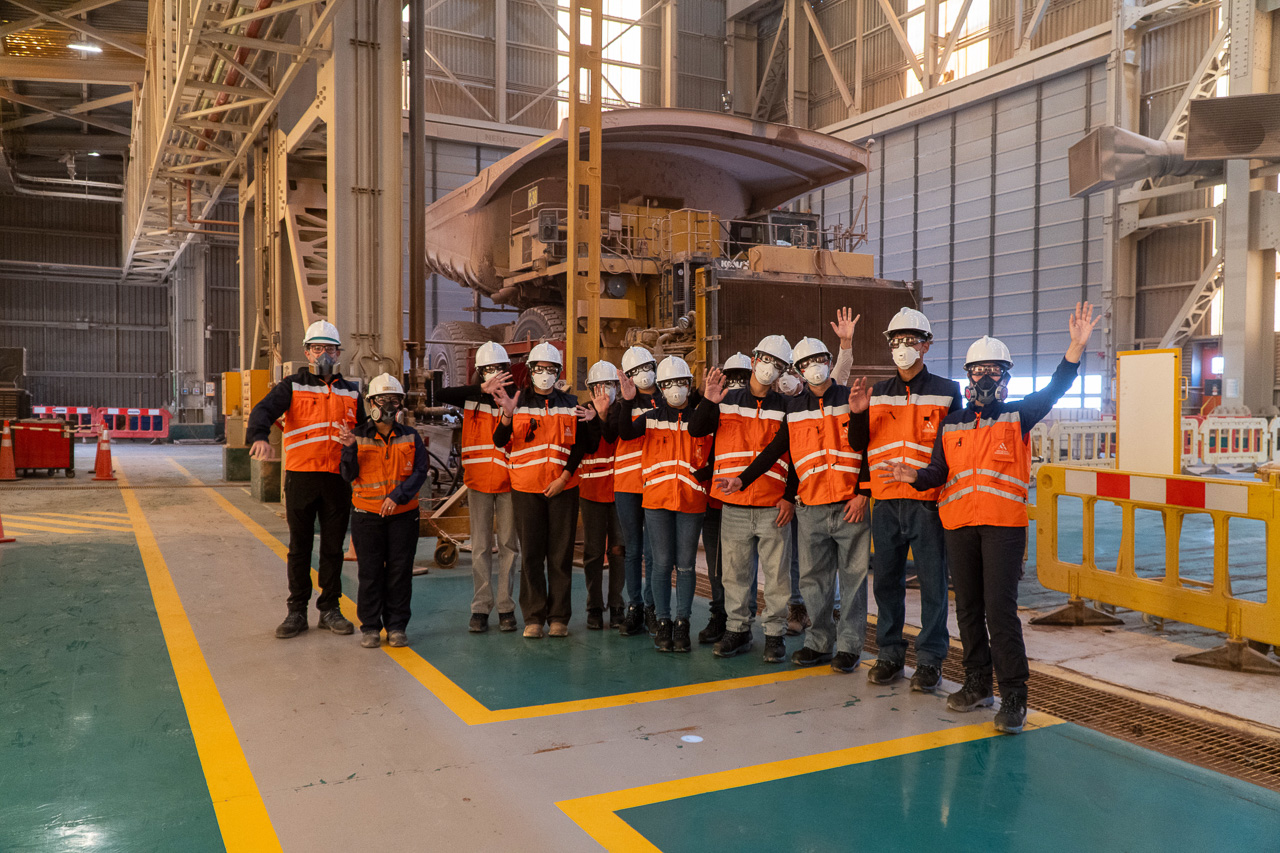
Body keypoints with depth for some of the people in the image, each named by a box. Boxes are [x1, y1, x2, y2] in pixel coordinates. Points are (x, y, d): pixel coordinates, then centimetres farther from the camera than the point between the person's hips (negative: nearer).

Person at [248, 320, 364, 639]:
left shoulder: (351, 392, 13)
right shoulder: (293, 386, 2)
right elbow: (264, 410, -15)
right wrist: (259, 436, -36)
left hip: (338, 480, 2)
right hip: (301, 477, -2)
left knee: (333, 547, 8)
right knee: (299, 547, 5)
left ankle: (329, 609, 18)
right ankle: (297, 612, 15)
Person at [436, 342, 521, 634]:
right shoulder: (471, 397, 3)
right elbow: (441, 395, -18)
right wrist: (482, 388, -23)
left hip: (508, 481, -1)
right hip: (478, 481, 1)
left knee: (509, 544, 5)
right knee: (481, 546, 5)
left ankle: (506, 607, 13)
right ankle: (481, 608, 11)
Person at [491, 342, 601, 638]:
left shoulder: (571, 404, 8)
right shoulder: (518, 402, 5)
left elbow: (579, 446, 4)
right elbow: (499, 441, -6)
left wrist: (564, 477, -8)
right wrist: (508, 415, -25)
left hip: (563, 488, 1)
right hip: (526, 488, 0)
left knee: (561, 554, 3)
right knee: (531, 554, 1)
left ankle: (559, 617, 10)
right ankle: (533, 617, 9)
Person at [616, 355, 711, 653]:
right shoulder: (652, 417, 7)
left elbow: (708, 456, 10)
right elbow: (626, 432, -10)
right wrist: (627, 403, -20)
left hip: (691, 500, 0)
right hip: (657, 499, 0)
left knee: (685, 566, 4)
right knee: (662, 564, 2)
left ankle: (682, 624, 12)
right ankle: (663, 623, 12)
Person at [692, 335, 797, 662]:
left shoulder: (787, 408, 6)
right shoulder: (727, 401, 10)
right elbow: (695, 430, 3)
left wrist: (791, 497, -5)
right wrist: (708, 402, -13)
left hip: (774, 507, -1)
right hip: (733, 505, 1)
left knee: (776, 574, 2)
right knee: (735, 574, 9)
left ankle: (775, 635, 13)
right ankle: (737, 630, 21)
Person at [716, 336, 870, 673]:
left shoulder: (852, 398, 3)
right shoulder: (794, 408, 12)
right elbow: (775, 450, 15)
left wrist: (863, 493, -7)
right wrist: (743, 479, 6)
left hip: (851, 505, -3)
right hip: (811, 507, 3)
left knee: (853, 578, 2)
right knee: (813, 578, 7)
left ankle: (849, 646, 12)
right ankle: (819, 643, 18)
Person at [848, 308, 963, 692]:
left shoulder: (946, 391, 4)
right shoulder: (877, 393, 12)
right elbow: (859, 445, 10)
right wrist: (857, 414, -8)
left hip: (929, 501, -3)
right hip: (886, 501, 3)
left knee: (933, 582, 1)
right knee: (886, 580, 9)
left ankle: (930, 660, 11)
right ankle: (890, 654, 21)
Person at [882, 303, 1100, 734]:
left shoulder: (1017, 417, 5)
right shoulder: (952, 424, 13)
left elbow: (1055, 389, -9)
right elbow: (939, 472, 12)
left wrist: (1077, 346, -22)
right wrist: (914, 475, -9)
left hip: (1004, 525, -4)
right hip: (958, 525, 4)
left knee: (1000, 610, -10)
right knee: (969, 609, 12)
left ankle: (1013, 698, -3)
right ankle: (978, 685, 25)